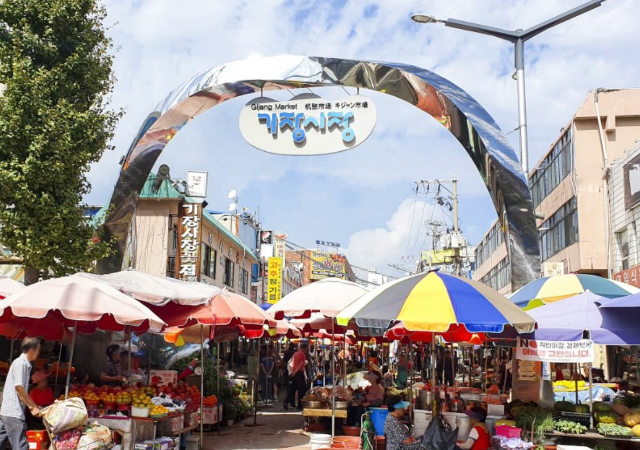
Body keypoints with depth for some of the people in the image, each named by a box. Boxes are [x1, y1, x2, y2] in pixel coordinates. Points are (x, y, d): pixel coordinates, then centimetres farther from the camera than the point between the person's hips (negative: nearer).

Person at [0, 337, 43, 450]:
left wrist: (34, 405, 20)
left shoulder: (24, 364, 17)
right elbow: (18, 387, -17)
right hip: (13, 412, -9)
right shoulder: (20, 363, -11)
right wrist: (32, 407, -11)